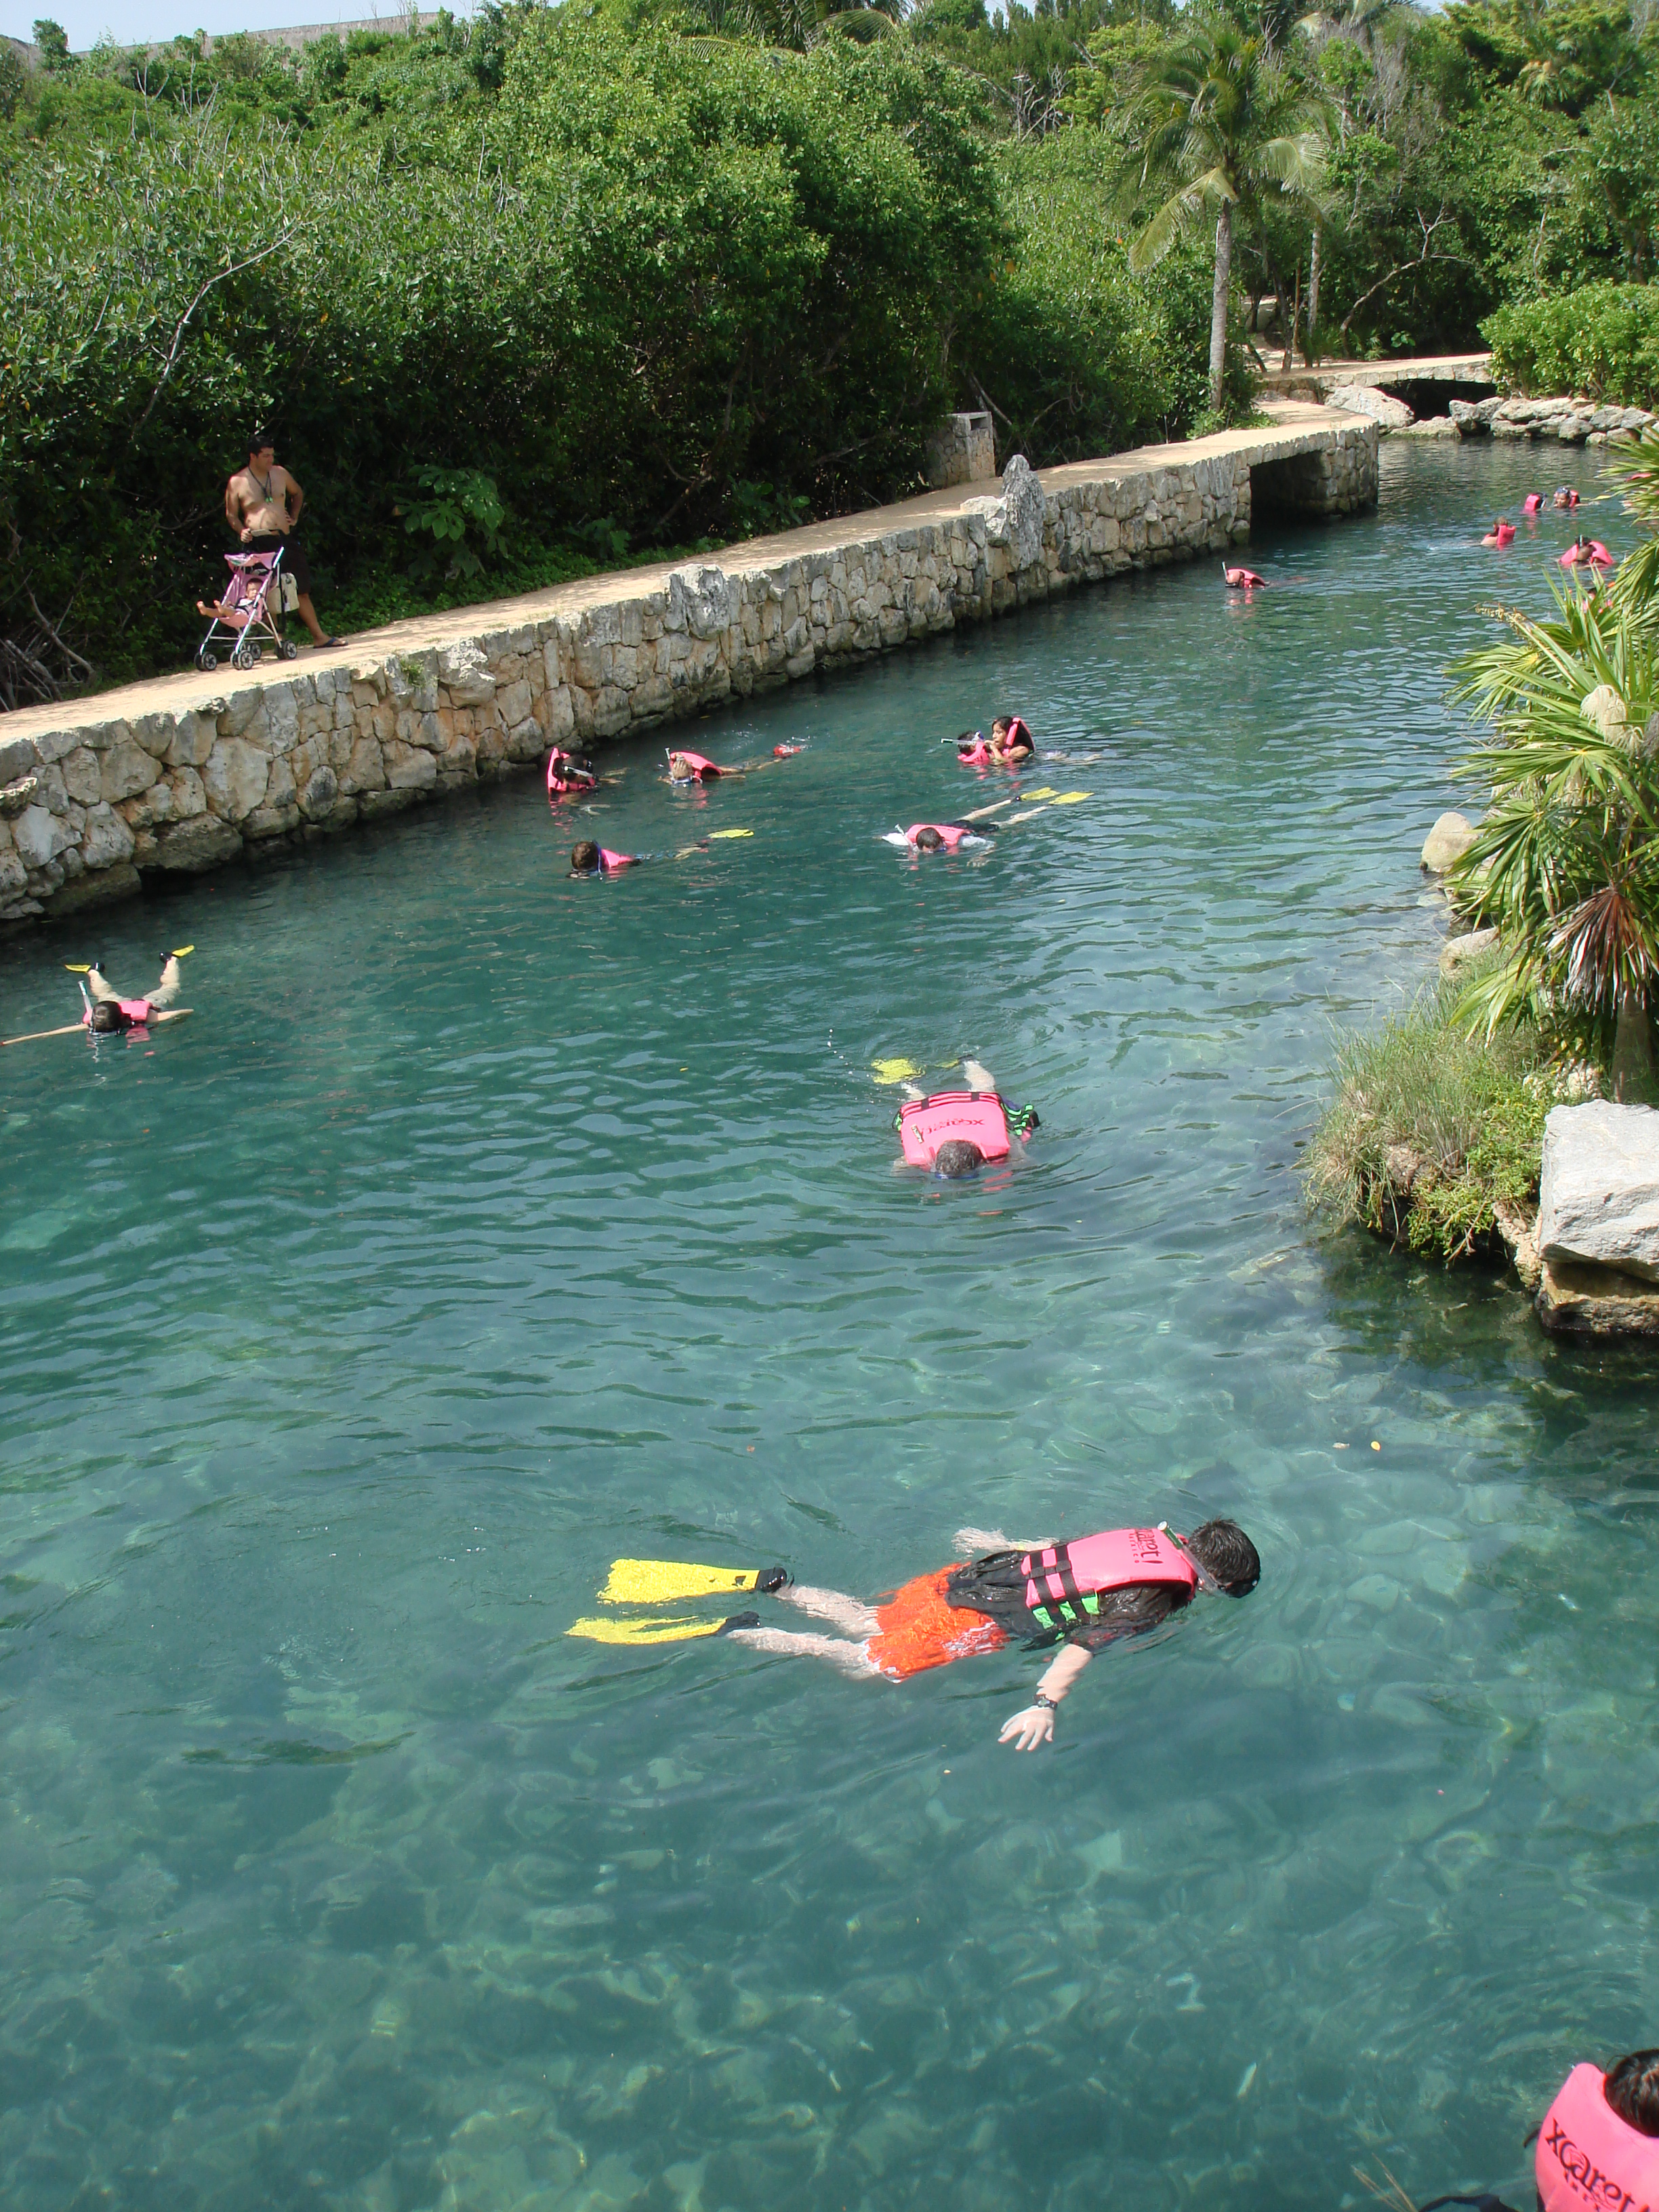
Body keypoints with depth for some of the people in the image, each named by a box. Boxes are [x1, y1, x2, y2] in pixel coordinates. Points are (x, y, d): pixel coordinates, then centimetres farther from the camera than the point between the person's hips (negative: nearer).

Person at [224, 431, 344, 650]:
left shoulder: (280, 474, 9)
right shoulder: (237, 482, -1)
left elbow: (298, 494, 27)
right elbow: (231, 514, 6)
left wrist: (294, 517, 14)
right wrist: (241, 530, -11)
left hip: (284, 540, 4)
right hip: (259, 543, -4)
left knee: (301, 591, 7)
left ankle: (318, 636, 12)